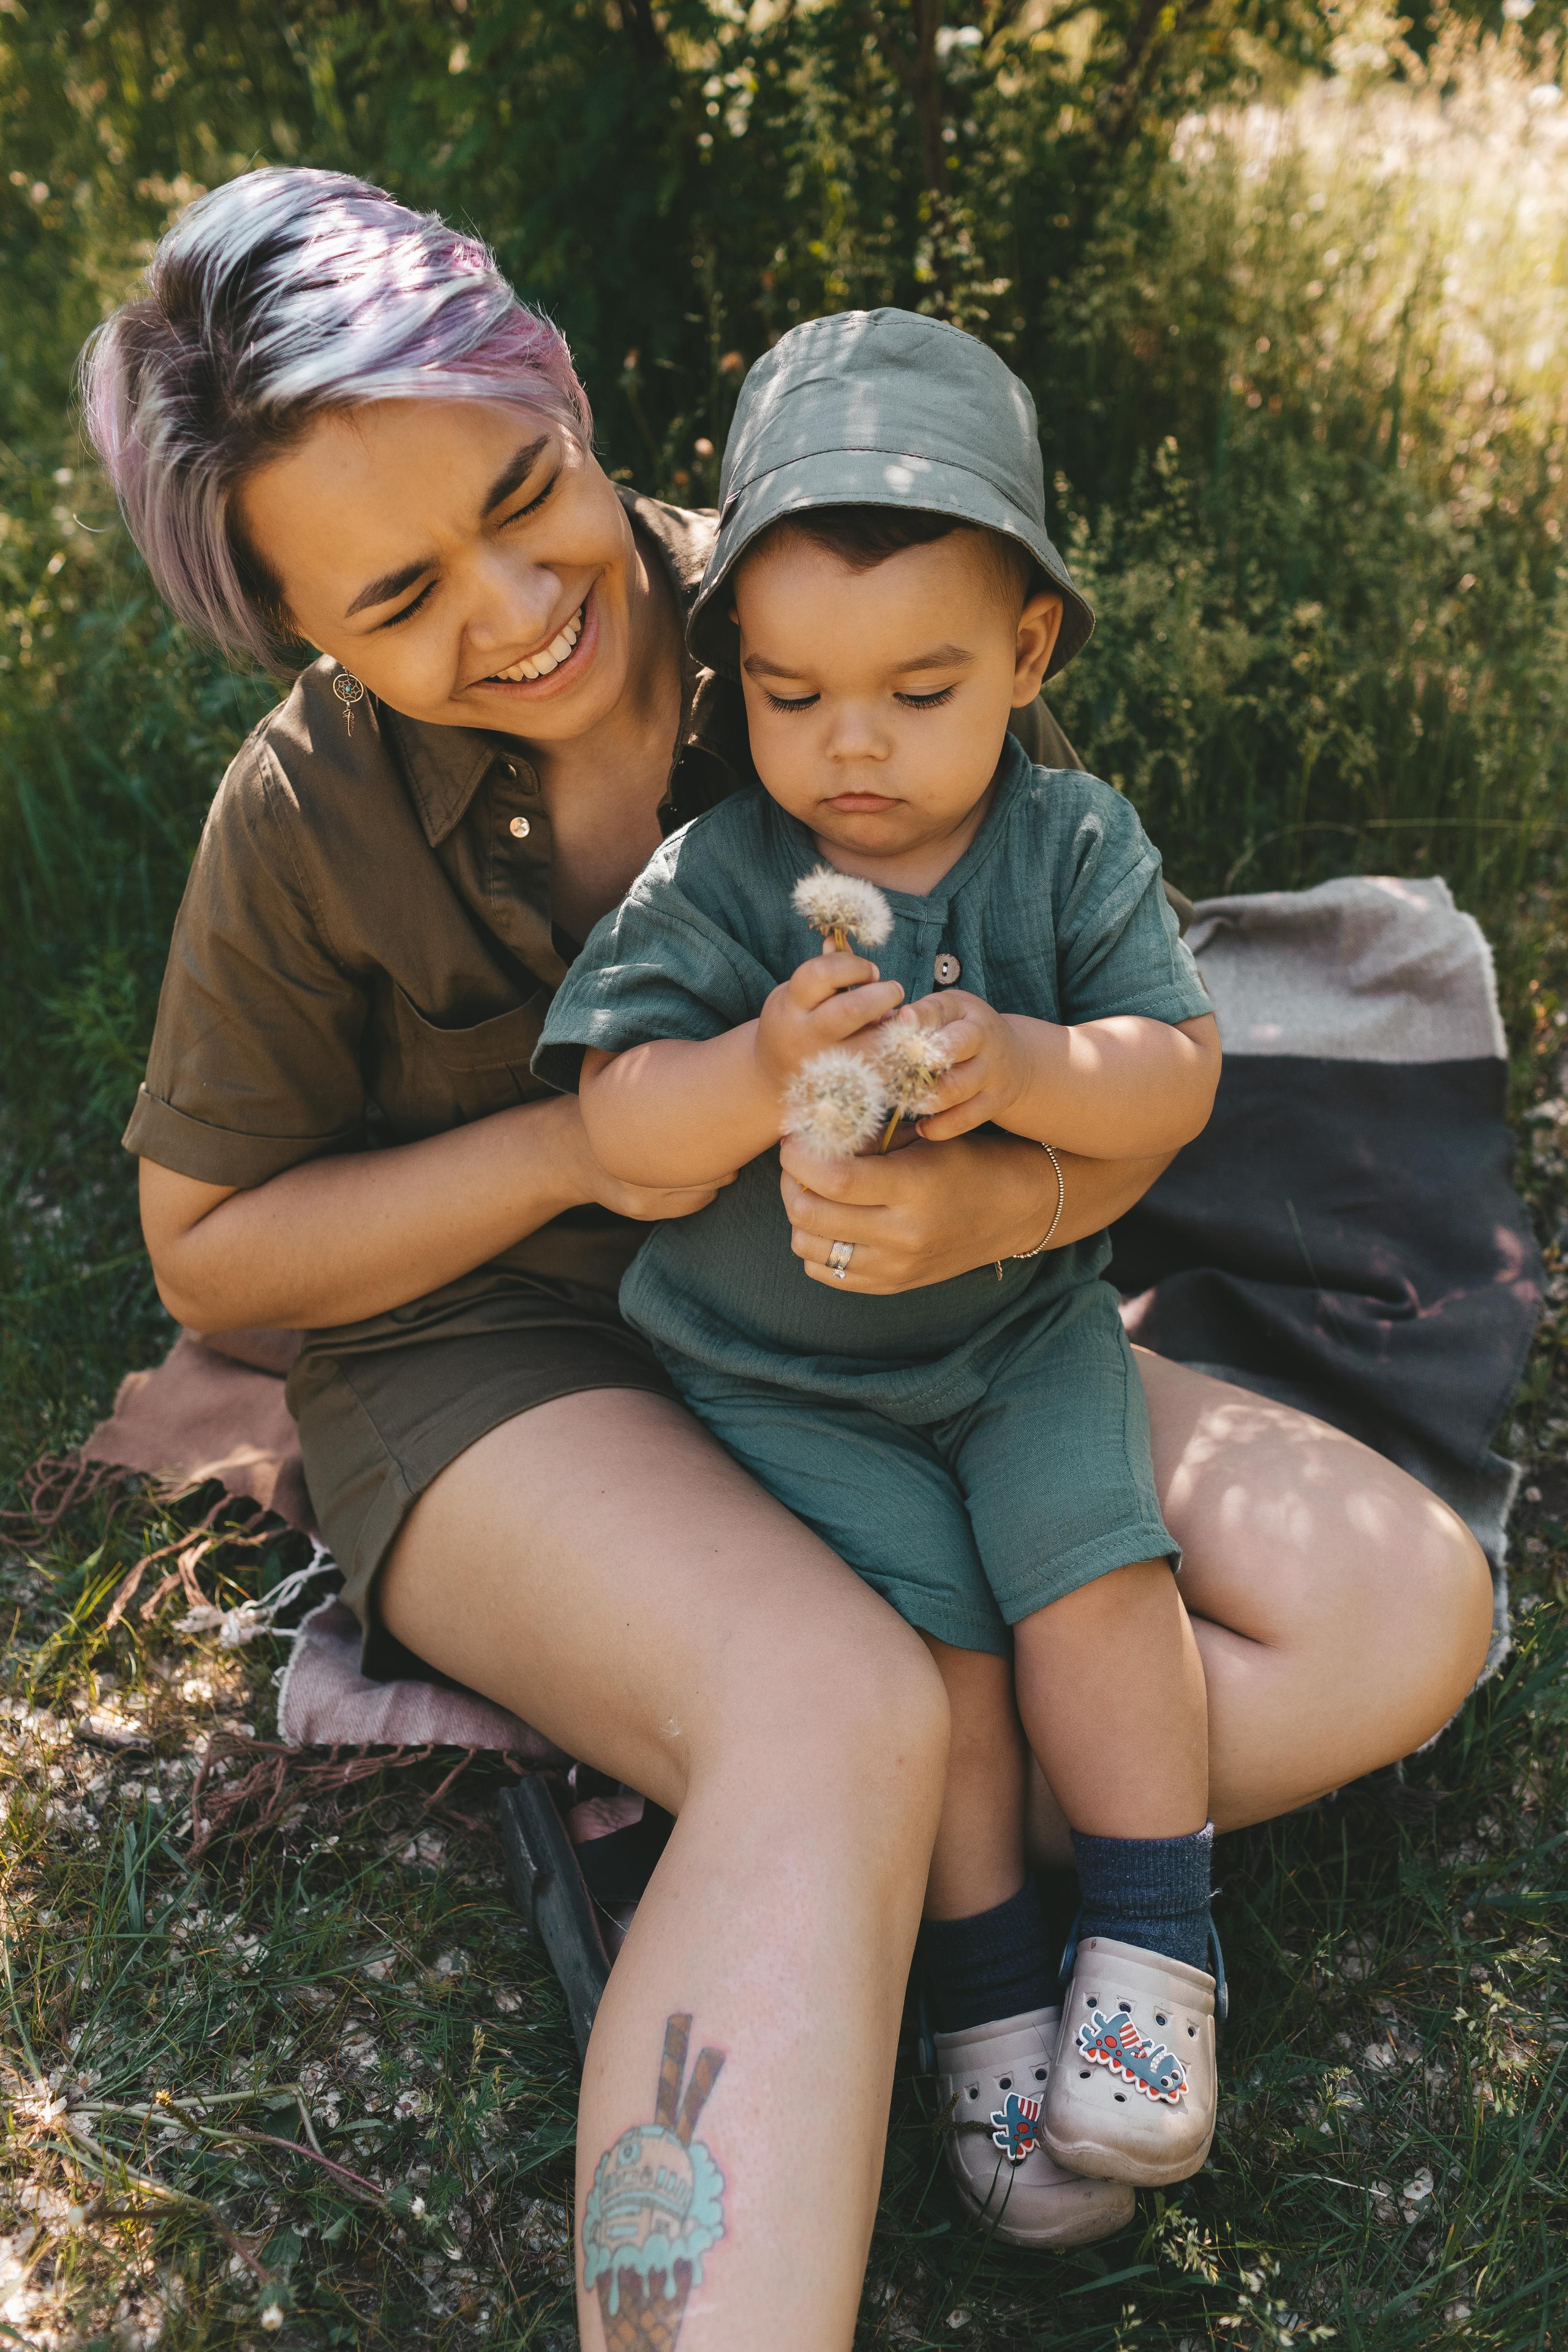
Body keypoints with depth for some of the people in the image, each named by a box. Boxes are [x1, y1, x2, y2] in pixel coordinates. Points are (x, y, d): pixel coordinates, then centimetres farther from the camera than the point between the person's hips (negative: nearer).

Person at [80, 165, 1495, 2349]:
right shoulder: (308, 819, -14)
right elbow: (208, 1253, -3)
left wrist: (996, 1203, -32)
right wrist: (576, 1141, -19)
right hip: (498, 1369, -4)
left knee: (1408, 1607, -11)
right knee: (834, 1722, -36)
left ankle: (798, 1895, -12)